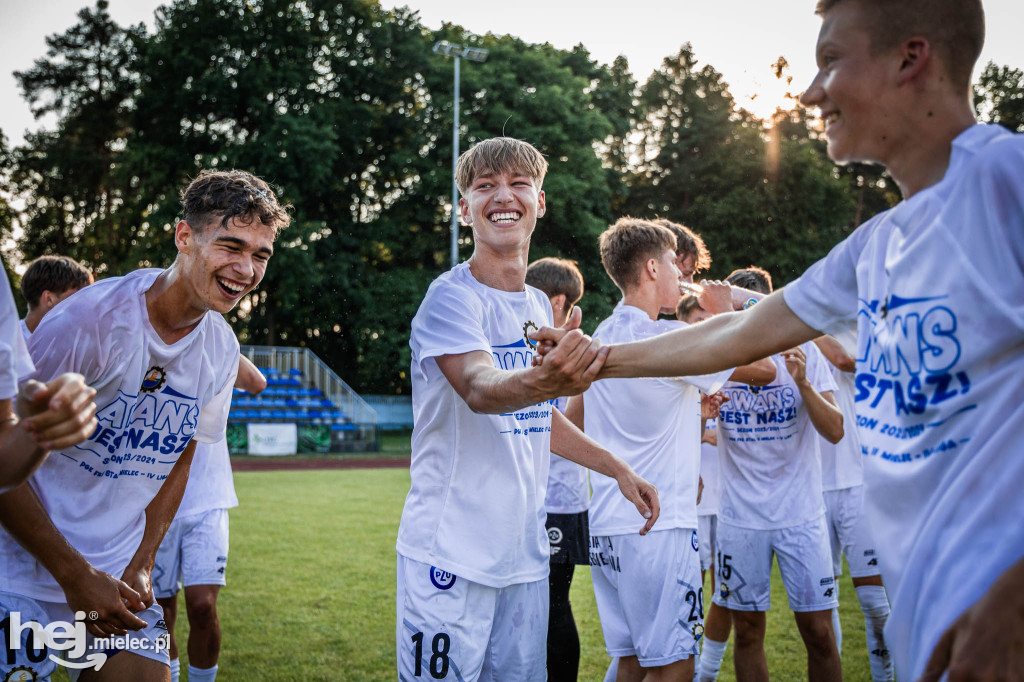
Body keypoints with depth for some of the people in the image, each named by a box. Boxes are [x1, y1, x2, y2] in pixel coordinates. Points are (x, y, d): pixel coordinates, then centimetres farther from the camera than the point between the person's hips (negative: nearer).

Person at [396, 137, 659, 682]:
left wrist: (618, 469, 20)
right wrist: (544, 381, -51)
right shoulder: (450, 297, -11)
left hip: (526, 553, 7)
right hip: (452, 555, -6)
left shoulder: (539, 306, 12)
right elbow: (479, 390, -31)